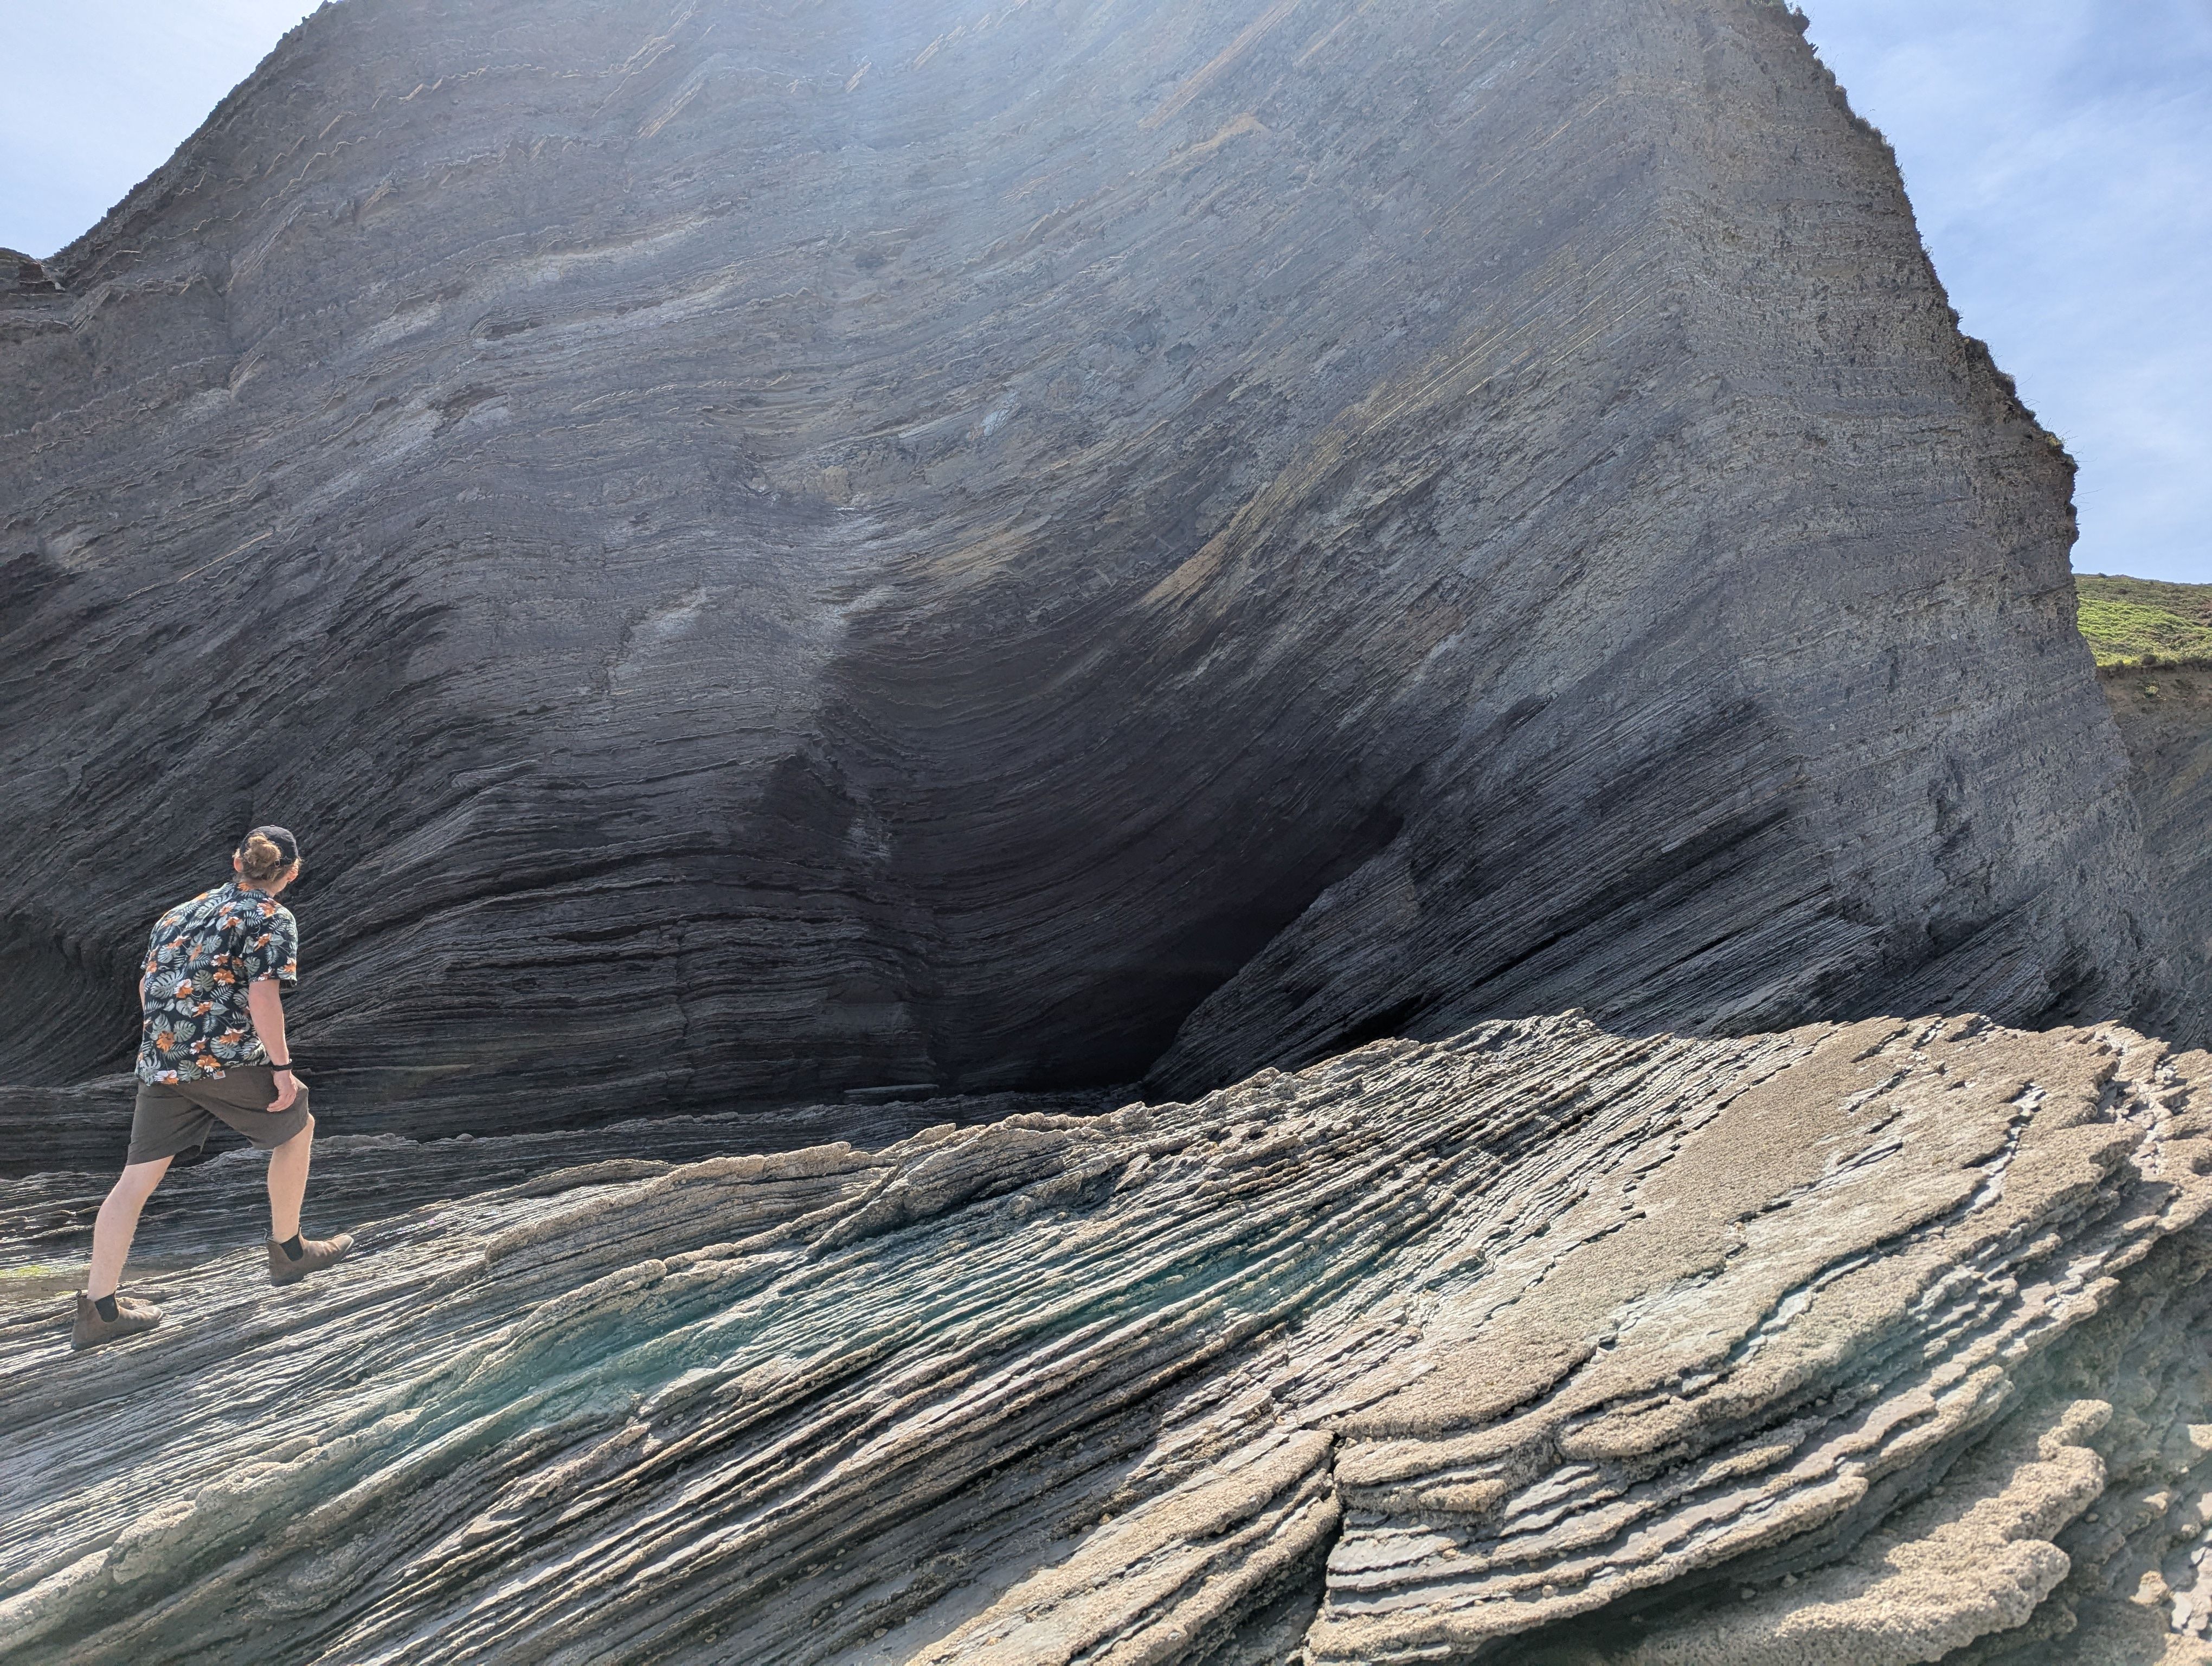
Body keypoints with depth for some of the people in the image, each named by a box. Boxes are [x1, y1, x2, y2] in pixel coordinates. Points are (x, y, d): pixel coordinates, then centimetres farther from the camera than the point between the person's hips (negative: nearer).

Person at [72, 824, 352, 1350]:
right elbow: (263, 995, -15)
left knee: (137, 1180, 9)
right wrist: (282, 1066, -11)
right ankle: (287, 1250, 25)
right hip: (228, 1057, -6)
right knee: (295, 1129, 17)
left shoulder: (183, 911, 19)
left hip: (159, 1062, 6)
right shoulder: (273, 919, -3)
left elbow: (147, 985, 25)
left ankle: (100, 1308, 12)